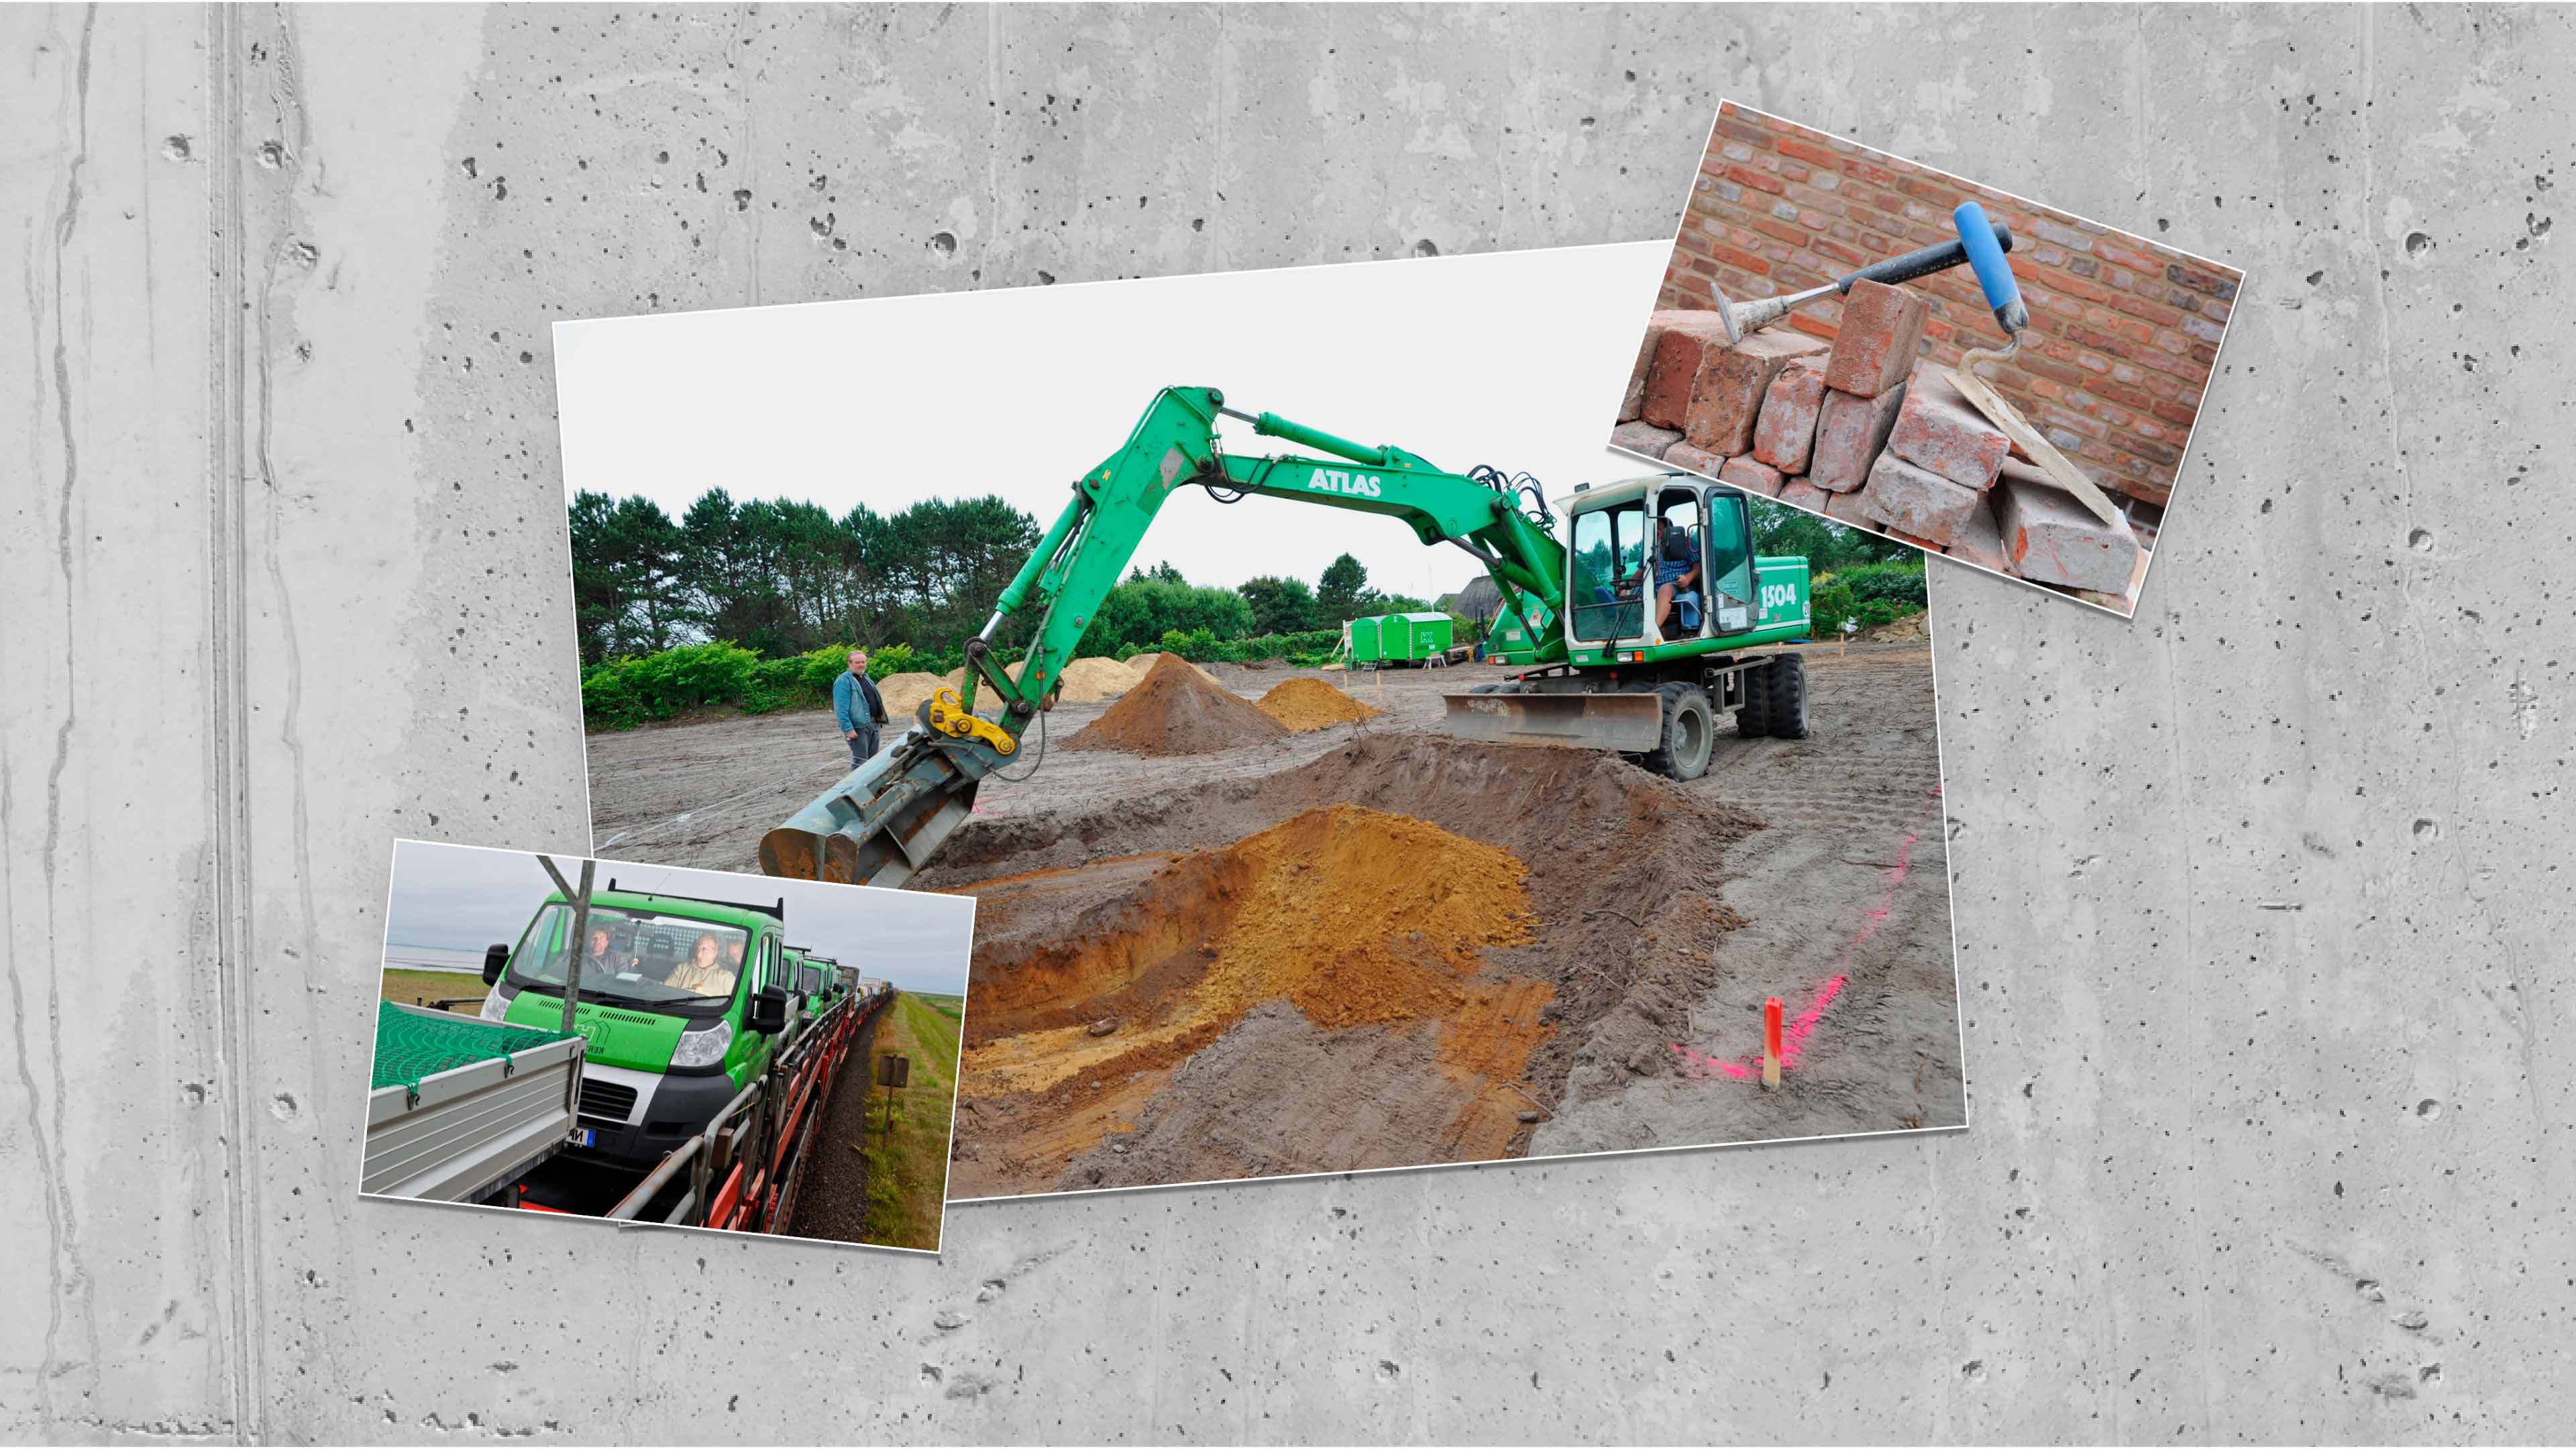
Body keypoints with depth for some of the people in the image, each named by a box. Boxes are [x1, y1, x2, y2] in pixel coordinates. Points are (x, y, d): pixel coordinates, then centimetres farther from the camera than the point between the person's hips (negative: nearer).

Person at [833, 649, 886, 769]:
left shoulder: (866, 678, 17)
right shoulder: (844, 681, -12)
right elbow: (841, 709, -19)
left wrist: (879, 719, 21)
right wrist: (848, 729, -25)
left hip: (873, 725, 9)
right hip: (858, 728, -9)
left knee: (873, 759, 15)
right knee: (861, 762, -11)